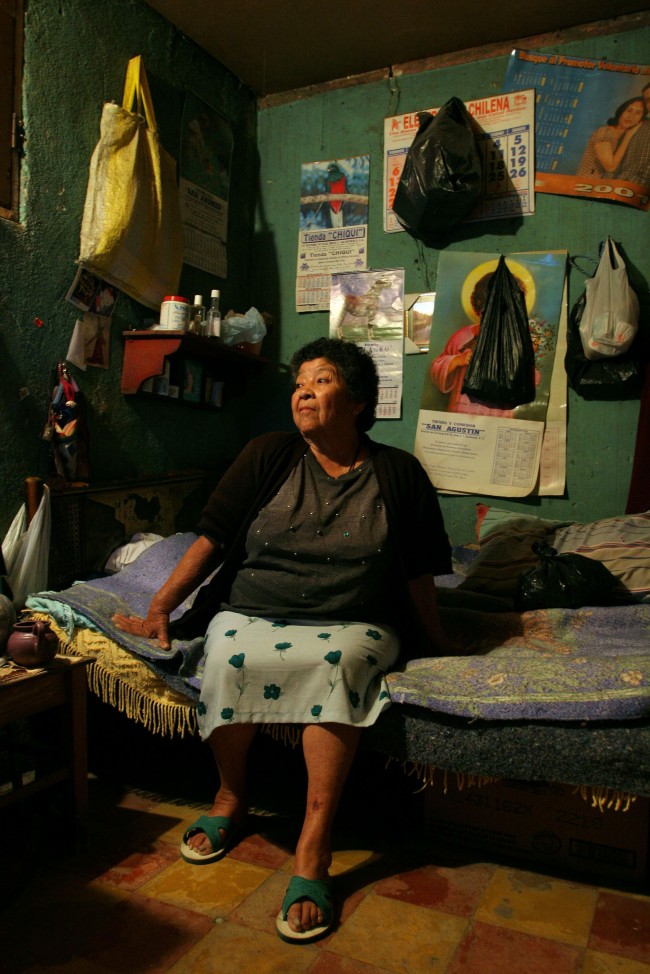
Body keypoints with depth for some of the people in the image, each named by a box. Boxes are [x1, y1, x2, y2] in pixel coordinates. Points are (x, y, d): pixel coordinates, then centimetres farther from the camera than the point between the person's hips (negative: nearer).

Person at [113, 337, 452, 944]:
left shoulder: (398, 474, 4)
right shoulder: (268, 455, 5)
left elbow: (418, 575, 10)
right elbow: (211, 540, 2)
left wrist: (436, 647, 16)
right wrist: (159, 609, -4)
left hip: (350, 626, -1)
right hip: (251, 614, 2)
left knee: (338, 662, -34)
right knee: (229, 658, -30)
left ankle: (313, 847, -24)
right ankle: (231, 793, 0)